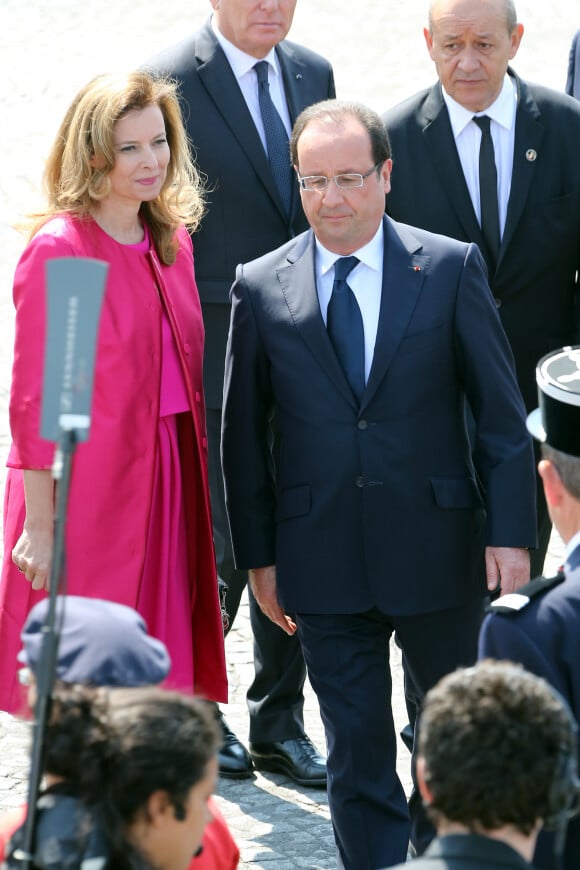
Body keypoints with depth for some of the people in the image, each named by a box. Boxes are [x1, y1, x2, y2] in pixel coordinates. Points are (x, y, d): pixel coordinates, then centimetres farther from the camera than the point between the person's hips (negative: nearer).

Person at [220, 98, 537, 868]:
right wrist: (259, 555, 3)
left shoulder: (451, 268, -3)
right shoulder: (261, 287, 0)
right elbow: (242, 434, 5)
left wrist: (510, 531, -7)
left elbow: (501, 410, -2)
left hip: (437, 549, 0)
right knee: (356, 748, 3)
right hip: (323, 561, 0)